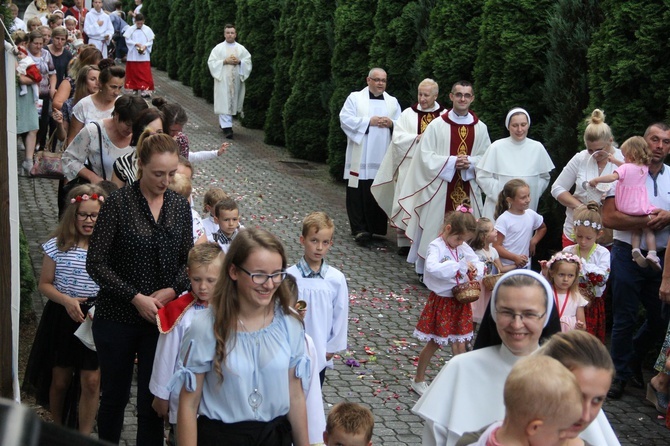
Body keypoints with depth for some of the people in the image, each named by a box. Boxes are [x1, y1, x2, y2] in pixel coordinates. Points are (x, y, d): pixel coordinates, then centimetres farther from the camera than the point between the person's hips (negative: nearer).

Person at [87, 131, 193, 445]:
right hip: (117, 316, -2)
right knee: (114, 395, 13)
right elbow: (96, 263, -11)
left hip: (162, 317, 2)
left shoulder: (180, 206, 3)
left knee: (152, 399, 6)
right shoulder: (118, 203, -10)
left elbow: (188, 260, 9)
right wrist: (136, 297, -18)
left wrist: (171, 290, -11)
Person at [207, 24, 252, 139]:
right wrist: (224, 61, -14)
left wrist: (239, 62, -12)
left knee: (233, 102, 10)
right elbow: (211, 62, -3)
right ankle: (227, 127, -12)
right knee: (224, 102, -9)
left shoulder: (241, 49, 7)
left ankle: (223, 123, 29)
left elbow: (248, 61, 6)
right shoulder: (218, 48, 1)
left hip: (236, 80, 3)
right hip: (222, 79, -3)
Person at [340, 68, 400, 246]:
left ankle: (374, 228, 11)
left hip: (382, 158, 3)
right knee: (358, 194, -6)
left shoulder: (393, 102, 15)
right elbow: (345, 119, -6)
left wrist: (391, 123, -9)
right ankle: (359, 229, -4)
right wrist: (369, 121, -12)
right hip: (360, 157, -3)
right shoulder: (355, 98, 6)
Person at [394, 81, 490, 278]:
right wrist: (452, 162, -16)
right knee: (433, 229, 2)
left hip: (468, 189, 2)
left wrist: (470, 162, -12)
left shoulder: (480, 128, 7)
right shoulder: (437, 125, 0)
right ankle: (425, 269, 14)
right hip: (439, 187, -2)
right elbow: (426, 156, -5)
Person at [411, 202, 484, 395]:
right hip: (441, 301, -5)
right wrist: (460, 265, -33)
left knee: (460, 346, 11)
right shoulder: (436, 247, -18)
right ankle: (418, 379, 28)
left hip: (460, 303, 5)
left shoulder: (463, 247, 2)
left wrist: (475, 271, -15)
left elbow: (478, 264, 9)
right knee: (434, 344, 9)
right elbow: (432, 268, -36)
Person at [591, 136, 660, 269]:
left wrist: (596, 180, -23)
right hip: (642, 207, 2)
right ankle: (652, 253, -3)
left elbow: (613, 177, -30)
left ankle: (635, 249, -2)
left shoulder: (625, 168, -11)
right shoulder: (645, 168, 7)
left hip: (625, 208, -2)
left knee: (636, 229, 19)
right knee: (648, 230, 15)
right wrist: (614, 160, 30)